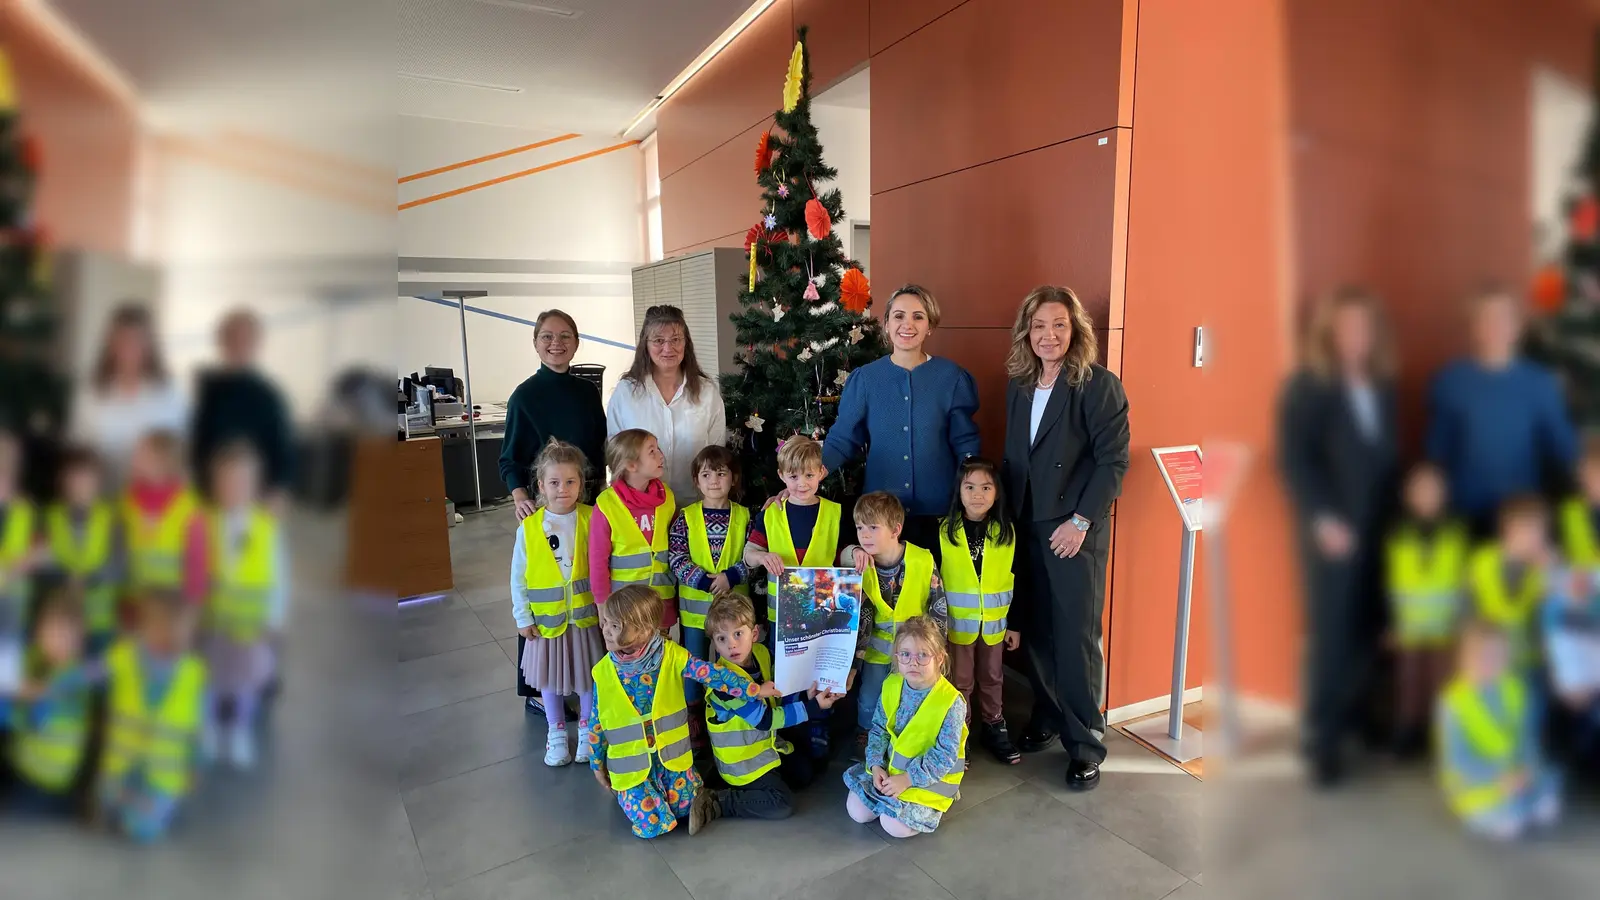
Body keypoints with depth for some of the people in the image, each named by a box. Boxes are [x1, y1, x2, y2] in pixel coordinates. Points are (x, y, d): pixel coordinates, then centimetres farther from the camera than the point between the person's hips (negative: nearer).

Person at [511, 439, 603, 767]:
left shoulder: (592, 519, -11)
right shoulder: (529, 527, -10)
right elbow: (518, 578, -2)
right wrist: (523, 617, -1)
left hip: (586, 616, -1)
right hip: (546, 619, 1)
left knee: (587, 676, 14)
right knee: (549, 679, 16)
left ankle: (587, 729, 37)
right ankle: (556, 732, 38)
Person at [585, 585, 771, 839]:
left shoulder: (671, 655, -15)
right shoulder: (604, 672, -11)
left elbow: (712, 674, -13)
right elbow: (596, 723, 0)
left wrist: (754, 689, -15)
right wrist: (597, 764, 7)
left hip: (670, 753, 1)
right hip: (631, 762, 0)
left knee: (690, 808, 1)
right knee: (651, 823, -9)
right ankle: (627, 791, 21)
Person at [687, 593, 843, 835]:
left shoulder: (761, 653, -9)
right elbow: (765, 718, -28)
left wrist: (806, 696, -16)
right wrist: (812, 708, -26)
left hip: (766, 743, 8)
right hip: (743, 757, -8)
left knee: (803, 773, 18)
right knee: (783, 804, -13)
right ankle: (715, 803, -6)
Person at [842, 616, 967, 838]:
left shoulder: (951, 702, -24)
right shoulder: (891, 686, -7)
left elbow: (944, 756, -22)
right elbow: (879, 729, 2)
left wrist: (908, 779, -24)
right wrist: (876, 765, -12)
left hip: (929, 776, -5)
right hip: (890, 766, 5)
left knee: (895, 826, -17)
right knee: (857, 811, -1)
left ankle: (934, 800, 9)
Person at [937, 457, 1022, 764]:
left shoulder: (1007, 531, -4)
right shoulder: (943, 530, -9)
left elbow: (1017, 582, 2)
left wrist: (1015, 624, 3)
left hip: (995, 622, 2)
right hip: (956, 622, -2)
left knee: (992, 678, 18)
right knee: (959, 681, 11)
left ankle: (994, 728, 35)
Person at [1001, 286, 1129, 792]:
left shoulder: (1099, 386, -8)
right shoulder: (1018, 387, 9)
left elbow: (1113, 461, -12)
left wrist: (1080, 521, -15)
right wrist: (1008, 516, 9)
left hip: (1075, 530, -5)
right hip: (1026, 527, 5)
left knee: (1076, 636, 0)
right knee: (1035, 630, 11)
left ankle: (1086, 742, 15)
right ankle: (1047, 718, 31)